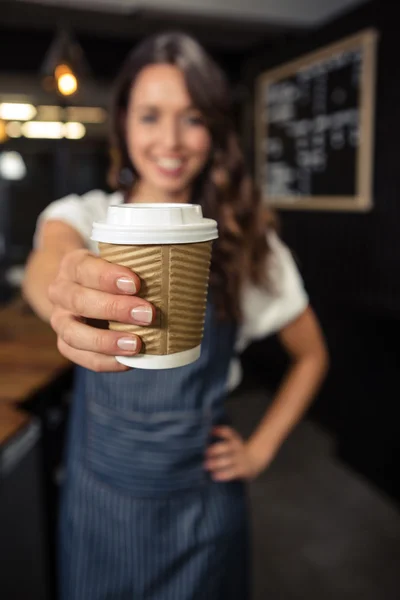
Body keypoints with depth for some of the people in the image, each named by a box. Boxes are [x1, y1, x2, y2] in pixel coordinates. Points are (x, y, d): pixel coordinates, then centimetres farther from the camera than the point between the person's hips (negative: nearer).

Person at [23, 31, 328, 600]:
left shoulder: (249, 243, -7)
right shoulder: (84, 216, -8)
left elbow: (311, 354, 3)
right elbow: (46, 261, -32)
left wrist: (261, 449, -4)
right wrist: (68, 293, -54)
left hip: (200, 495, 0)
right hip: (101, 488, 1)